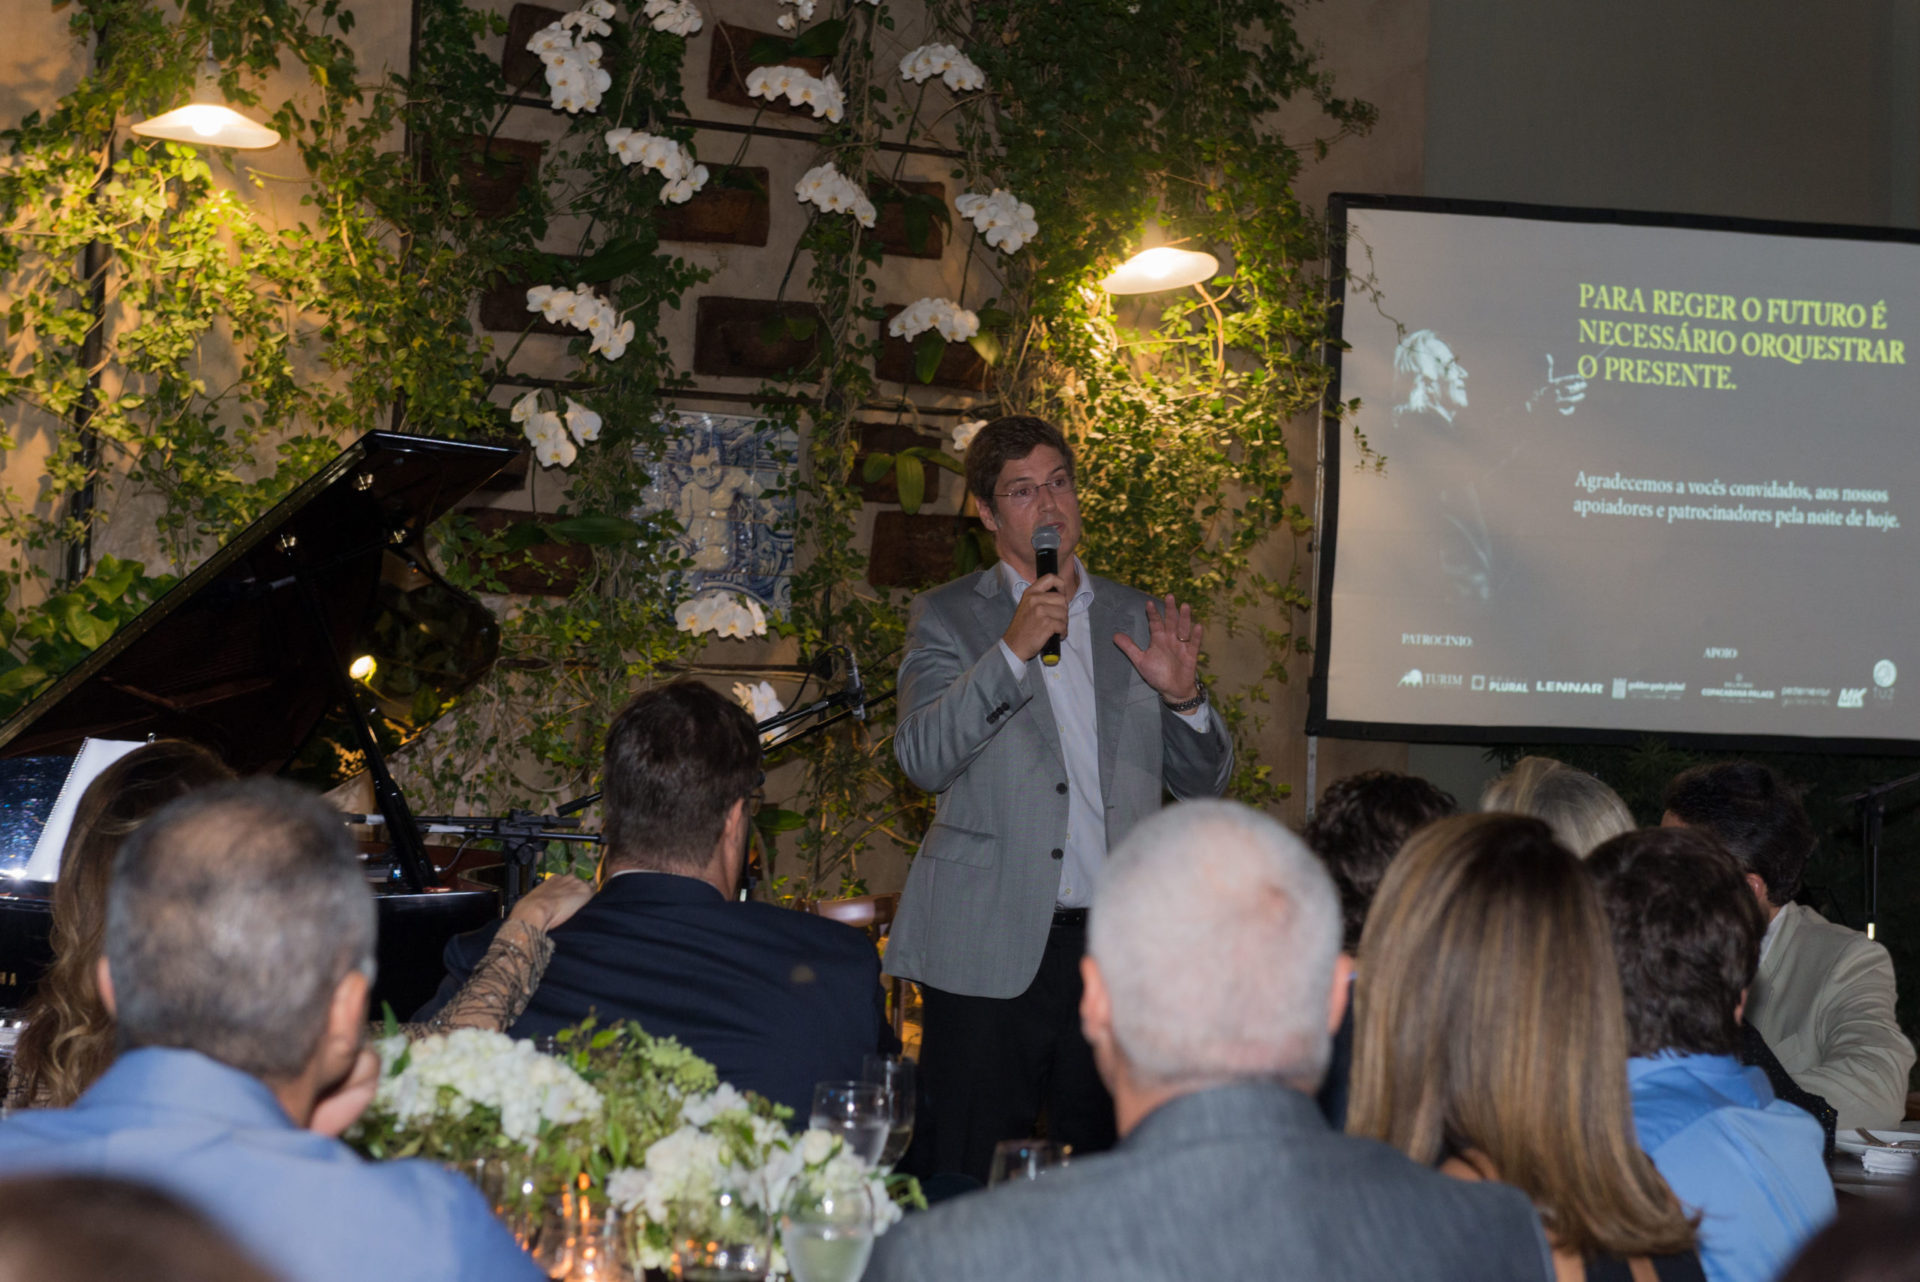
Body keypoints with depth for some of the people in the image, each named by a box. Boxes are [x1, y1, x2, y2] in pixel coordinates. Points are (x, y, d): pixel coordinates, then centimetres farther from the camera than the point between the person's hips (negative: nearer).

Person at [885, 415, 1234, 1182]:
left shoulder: (1136, 620, 14)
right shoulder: (947, 617, 5)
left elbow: (1205, 785, 15)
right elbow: (922, 758, -10)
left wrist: (1184, 697, -6)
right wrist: (1012, 650, -20)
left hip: (1115, 944, 3)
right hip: (991, 950, -3)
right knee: (966, 1185, -4)